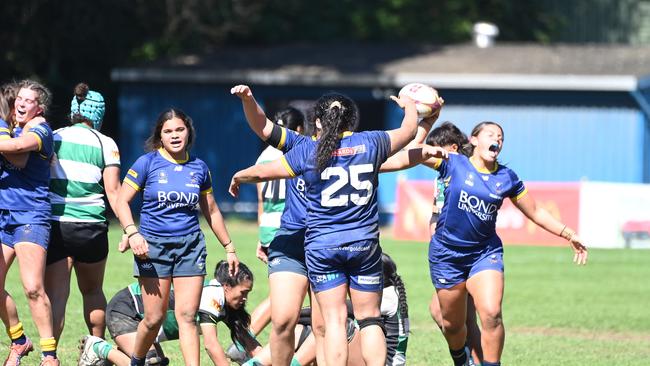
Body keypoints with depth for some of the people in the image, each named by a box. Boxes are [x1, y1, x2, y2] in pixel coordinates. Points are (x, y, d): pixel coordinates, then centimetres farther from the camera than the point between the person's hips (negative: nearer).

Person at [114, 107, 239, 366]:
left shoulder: (198, 168, 8)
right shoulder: (147, 163, -2)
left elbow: (211, 211, 18)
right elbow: (122, 201, -4)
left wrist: (229, 248, 20)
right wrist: (132, 233, -19)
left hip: (190, 247, 2)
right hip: (153, 246, -2)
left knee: (187, 316, -6)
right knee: (154, 317, 0)